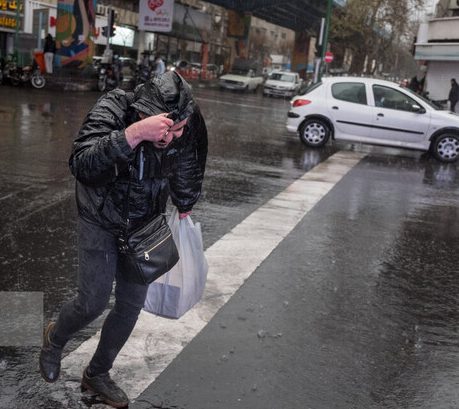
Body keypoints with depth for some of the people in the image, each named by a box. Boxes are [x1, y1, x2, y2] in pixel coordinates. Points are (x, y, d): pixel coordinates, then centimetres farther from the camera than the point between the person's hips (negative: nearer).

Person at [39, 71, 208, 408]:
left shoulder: (189, 125, -18)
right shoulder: (113, 110, -31)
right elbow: (81, 166, -47)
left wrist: (185, 209, 17)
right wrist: (134, 134, -58)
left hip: (145, 224, 4)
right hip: (101, 222, -4)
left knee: (132, 304, 7)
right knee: (94, 302, -5)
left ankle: (97, 374, 32)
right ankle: (55, 338, 31)